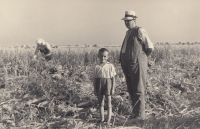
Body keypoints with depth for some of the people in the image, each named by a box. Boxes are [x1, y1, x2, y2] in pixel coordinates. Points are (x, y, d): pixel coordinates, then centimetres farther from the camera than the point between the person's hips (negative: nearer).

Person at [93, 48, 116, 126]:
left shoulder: (110, 66, -3)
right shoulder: (97, 67, 3)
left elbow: (113, 78, -2)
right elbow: (95, 79, 6)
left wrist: (113, 88, -6)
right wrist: (95, 89, 3)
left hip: (107, 85, -3)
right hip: (99, 85, 3)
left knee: (108, 103, 2)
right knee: (100, 103, 10)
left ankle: (108, 120, 7)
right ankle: (102, 119, 21)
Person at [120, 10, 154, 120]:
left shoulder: (139, 31, -9)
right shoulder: (128, 32, 16)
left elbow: (150, 47, -9)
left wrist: (141, 57, 2)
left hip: (137, 65, -9)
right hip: (127, 66, 9)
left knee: (138, 91, -4)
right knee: (131, 90, 13)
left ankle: (140, 115, 2)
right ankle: (135, 113, 23)